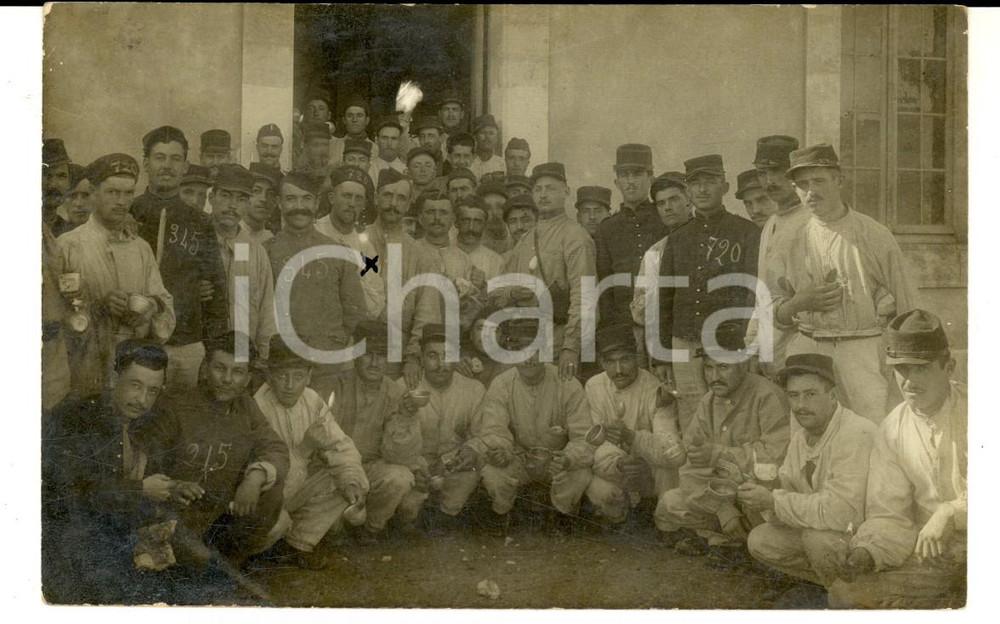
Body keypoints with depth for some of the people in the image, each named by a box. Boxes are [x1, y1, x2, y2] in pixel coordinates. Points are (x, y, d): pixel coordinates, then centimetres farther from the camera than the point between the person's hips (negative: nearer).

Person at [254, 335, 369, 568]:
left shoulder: (312, 401, -4)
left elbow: (341, 446, -3)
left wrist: (351, 480, -23)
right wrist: (304, 447, -36)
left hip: (296, 487, 6)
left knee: (346, 481, -12)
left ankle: (297, 543, 1)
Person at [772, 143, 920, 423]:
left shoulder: (876, 236, 3)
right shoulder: (792, 240, 10)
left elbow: (907, 310, 4)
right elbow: (776, 316, 13)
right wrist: (801, 301, -8)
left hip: (864, 350, -2)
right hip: (806, 352, 2)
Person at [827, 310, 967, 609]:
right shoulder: (892, 430, 6)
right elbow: (888, 514, 6)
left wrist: (950, 514, -30)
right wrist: (866, 553, -12)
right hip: (931, 552, 5)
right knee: (844, 593, -12)